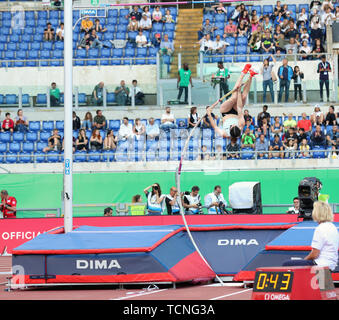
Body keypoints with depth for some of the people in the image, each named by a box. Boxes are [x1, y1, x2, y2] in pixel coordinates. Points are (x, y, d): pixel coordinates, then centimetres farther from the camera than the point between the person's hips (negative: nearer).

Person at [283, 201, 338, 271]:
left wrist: (304, 259, 1)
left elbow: (314, 254, -19)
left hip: (321, 265, -10)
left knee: (286, 264, -8)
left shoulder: (320, 229, -18)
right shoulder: (333, 227, 12)